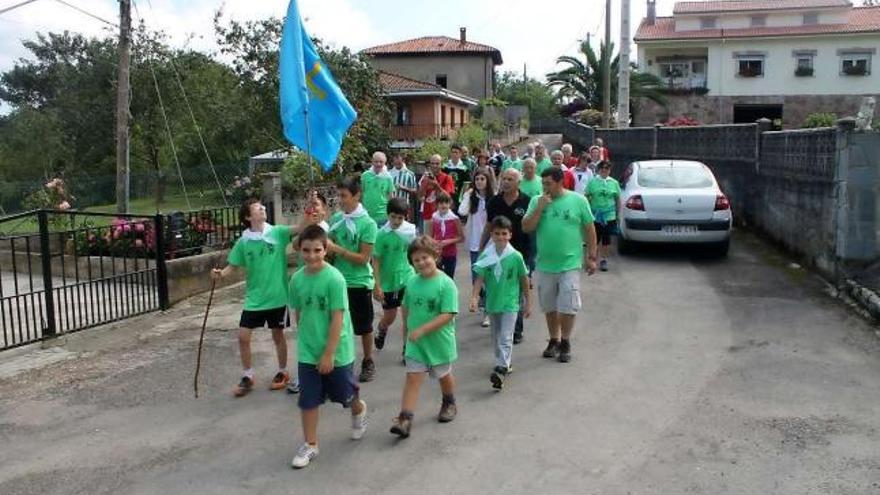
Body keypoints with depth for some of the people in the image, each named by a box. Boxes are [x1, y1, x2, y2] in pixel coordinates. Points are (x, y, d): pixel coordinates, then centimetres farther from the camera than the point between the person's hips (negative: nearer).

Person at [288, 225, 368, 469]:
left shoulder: (334, 278, -20)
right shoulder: (297, 278, -4)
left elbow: (337, 319, -19)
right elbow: (298, 314, 9)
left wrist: (329, 353, -18)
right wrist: (305, 339, 12)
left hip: (337, 351, -4)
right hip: (307, 352, 4)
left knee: (344, 394, 16)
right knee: (308, 399, 7)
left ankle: (359, 410, 48)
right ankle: (310, 445, 22)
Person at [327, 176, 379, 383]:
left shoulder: (367, 224, -14)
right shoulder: (335, 218, 0)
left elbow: (363, 258, -17)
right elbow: (330, 247, 10)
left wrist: (336, 249, -23)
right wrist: (326, 248, -13)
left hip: (359, 282, -4)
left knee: (364, 326, 11)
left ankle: (368, 362, 30)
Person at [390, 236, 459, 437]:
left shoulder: (446, 284, -20)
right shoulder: (412, 282, -3)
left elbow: (448, 315, -25)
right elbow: (406, 307, 13)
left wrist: (422, 330, -28)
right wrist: (406, 326, 12)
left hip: (439, 342, -3)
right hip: (415, 343, 3)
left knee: (444, 375, 19)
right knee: (412, 378, -3)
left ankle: (449, 404, 45)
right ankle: (405, 419, -5)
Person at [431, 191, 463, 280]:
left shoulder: (454, 219, -9)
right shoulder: (434, 218, -2)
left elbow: (461, 237, -6)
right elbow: (431, 237, 7)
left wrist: (449, 241, -19)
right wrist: (433, 242, -14)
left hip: (451, 254, -2)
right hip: (437, 253, 2)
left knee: (449, 278, 5)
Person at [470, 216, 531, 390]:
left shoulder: (516, 256, -9)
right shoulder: (486, 256, -5)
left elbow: (524, 280, -1)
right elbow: (480, 278, -7)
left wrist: (528, 303, 4)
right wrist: (474, 297, -21)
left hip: (510, 303, -3)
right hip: (492, 302, 4)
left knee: (506, 338, -12)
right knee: (496, 337, 17)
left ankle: (501, 369, -19)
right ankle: (504, 364, 34)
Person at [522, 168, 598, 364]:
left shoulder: (578, 200, -3)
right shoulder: (537, 201, 3)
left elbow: (589, 229, 2)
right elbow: (526, 228, -4)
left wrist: (591, 257, 0)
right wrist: (540, 208, -15)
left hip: (570, 264, -3)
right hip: (545, 264, 3)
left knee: (567, 307, -1)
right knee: (550, 307, 13)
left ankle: (565, 343, 17)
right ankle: (553, 341, 29)